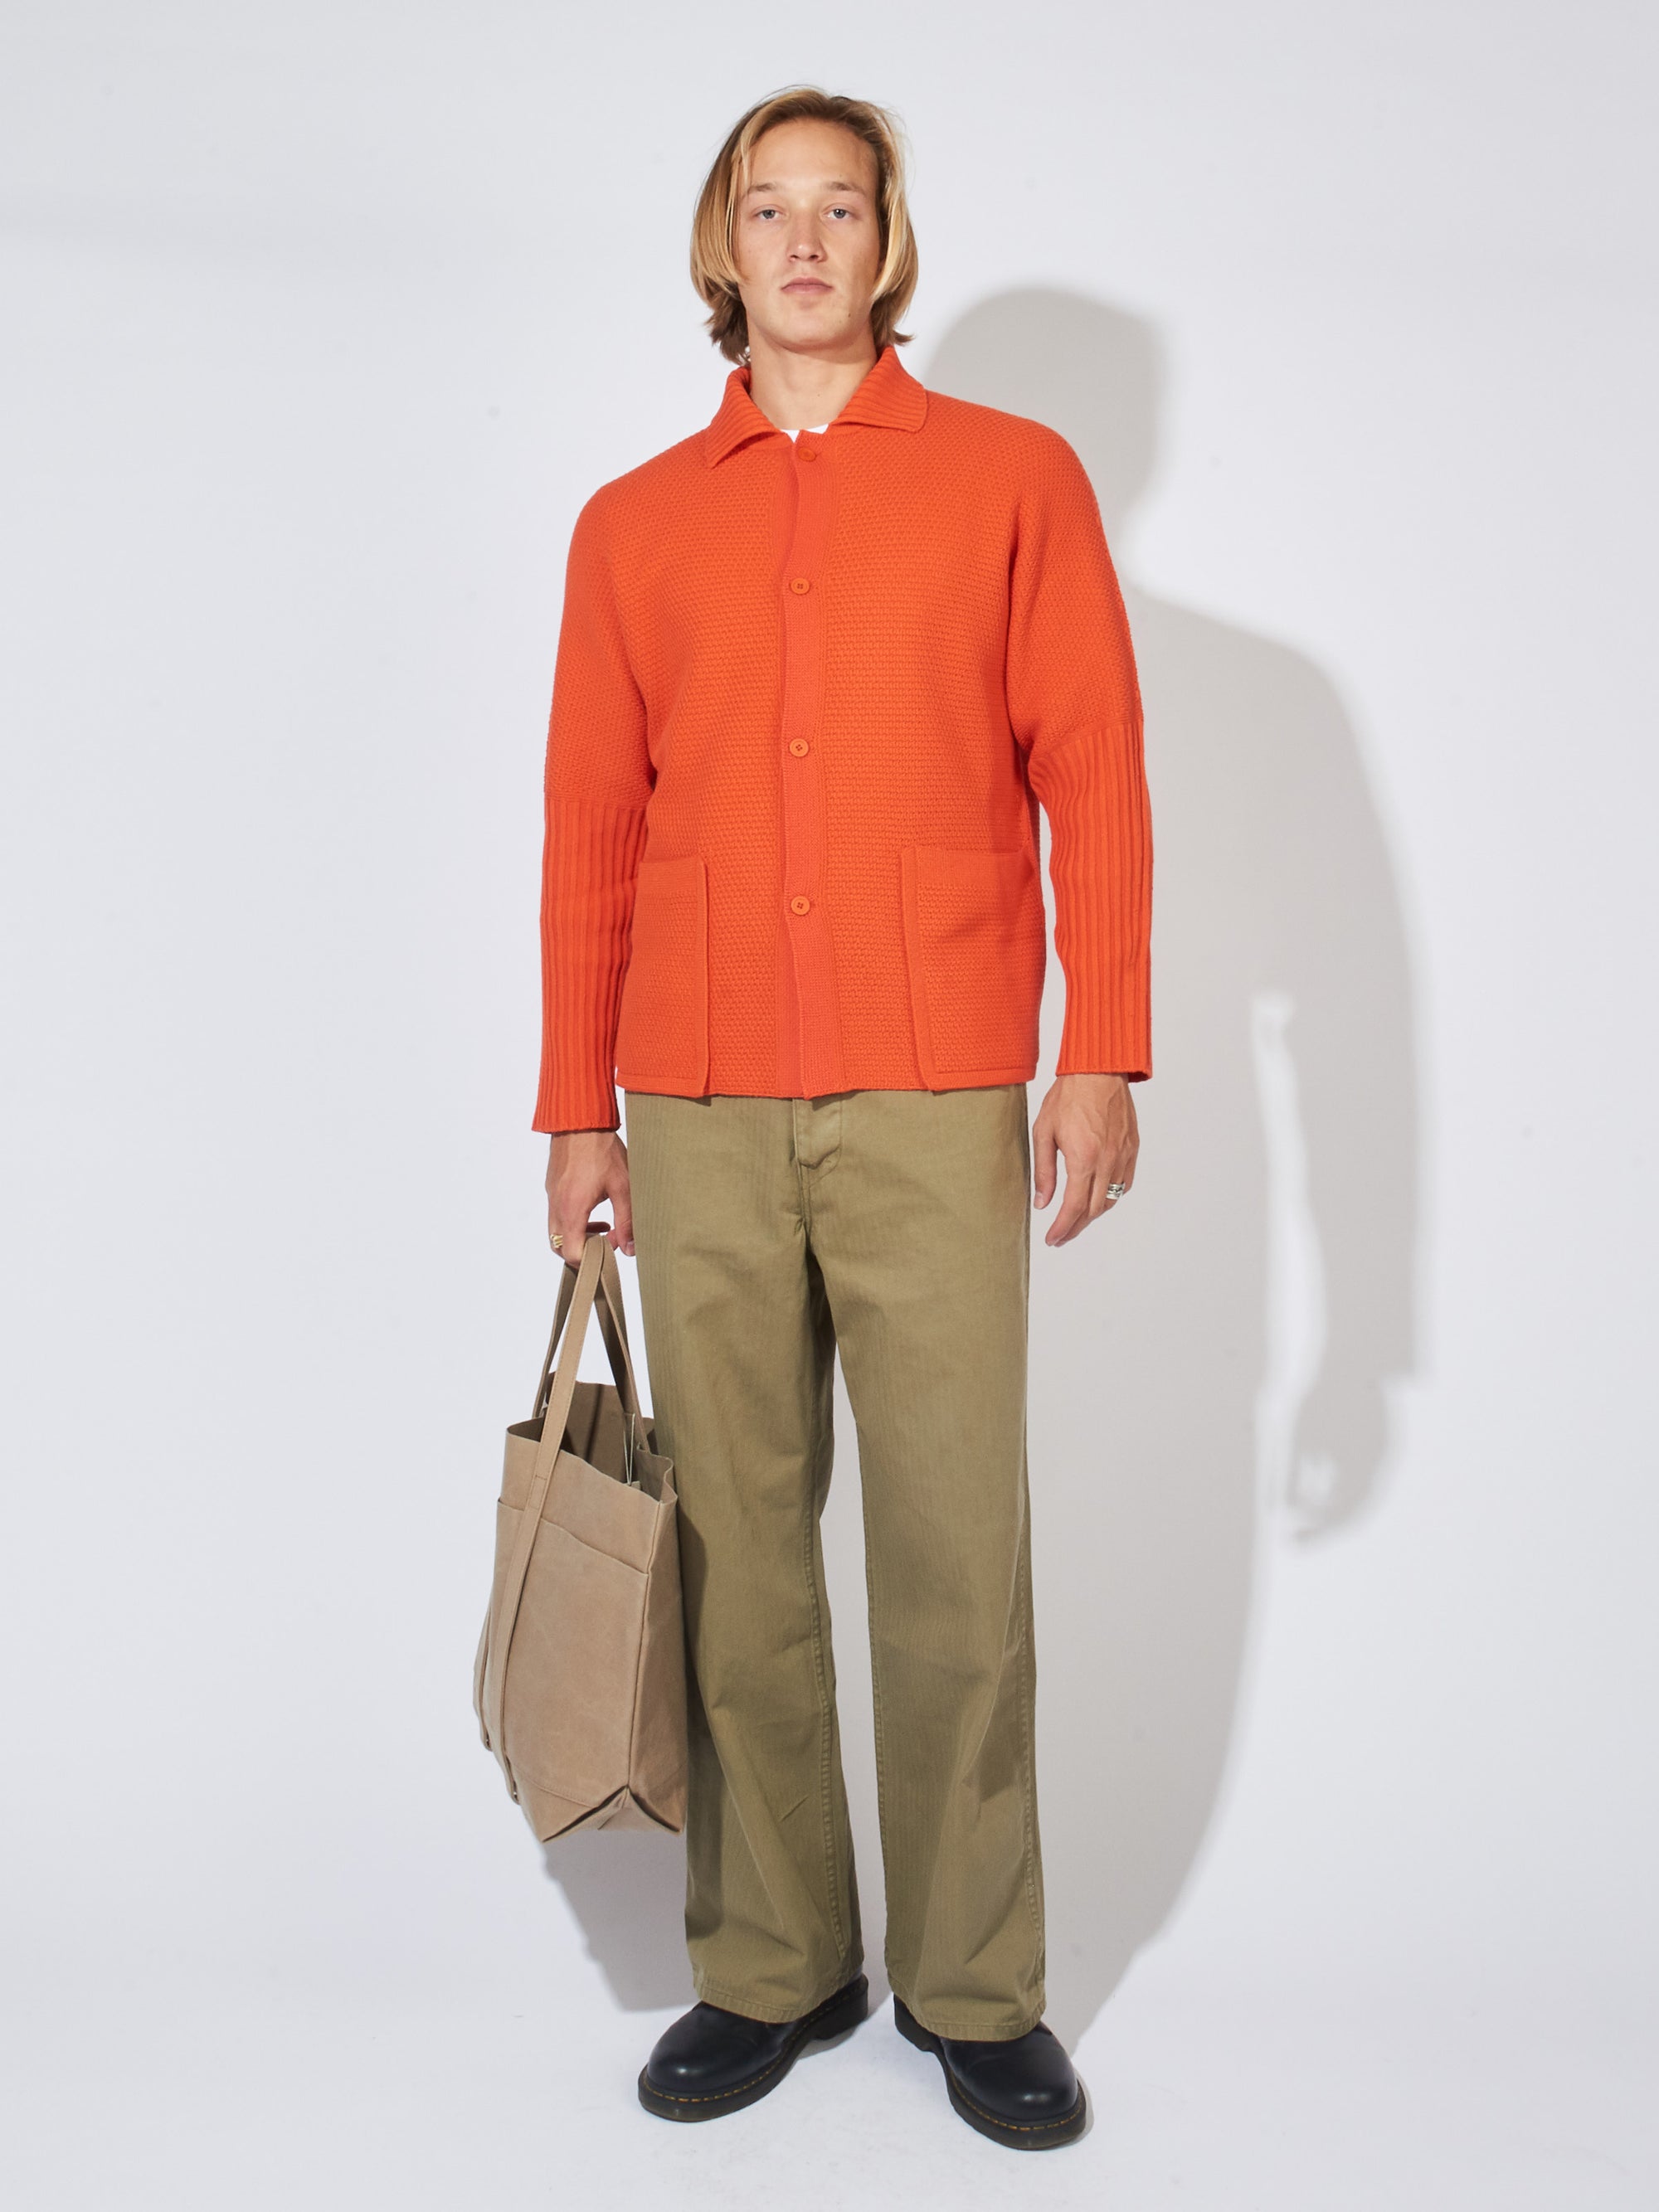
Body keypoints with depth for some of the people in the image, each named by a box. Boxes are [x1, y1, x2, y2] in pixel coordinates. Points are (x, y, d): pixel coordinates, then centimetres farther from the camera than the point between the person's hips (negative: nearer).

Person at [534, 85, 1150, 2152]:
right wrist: (576, 1110, 10)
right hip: (697, 1108, 2)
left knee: (958, 1552, 1)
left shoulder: (1014, 477, 9)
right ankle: (769, 1963, 20)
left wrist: (1103, 1057, -4)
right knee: (735, 1546, 6)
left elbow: (1092, 778, 4)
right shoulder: (632, 526, 15)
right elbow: (588, 830, 13)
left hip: (933, 1098, -2)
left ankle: (974, 1986, 16)